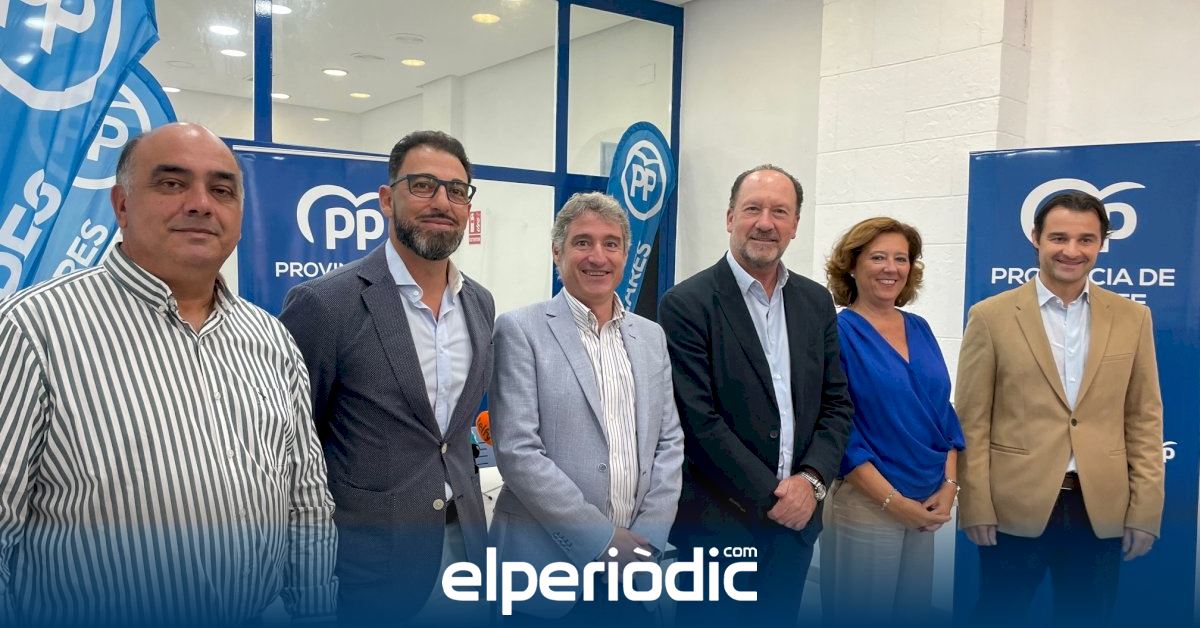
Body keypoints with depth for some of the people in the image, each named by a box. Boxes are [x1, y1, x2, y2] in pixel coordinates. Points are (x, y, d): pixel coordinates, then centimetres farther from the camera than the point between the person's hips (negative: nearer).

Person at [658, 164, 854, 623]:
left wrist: (812, 480, -7)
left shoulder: (816, 302, 7)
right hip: (717, 523, -5)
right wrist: (770, 496, -13)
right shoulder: (686, 304, -10)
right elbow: (698, 419, -15)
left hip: (795, 517, 5)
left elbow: (836, 404, 8)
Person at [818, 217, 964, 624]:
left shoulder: (919, 329, 8)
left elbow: (943, 412, 10)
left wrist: (949, 486, -2)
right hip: (866, 504, -6)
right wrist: (892, 500, -16)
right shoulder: (837, 332, -10)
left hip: (926, 506, 6)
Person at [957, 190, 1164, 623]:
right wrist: (976, 507, -8)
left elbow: (1144, 420, 6)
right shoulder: (991, 316, -3)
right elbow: (972, 422, -4)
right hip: (1015, 507, -2)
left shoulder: (1132, 318, 6)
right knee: (999, 615, 10)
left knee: (1087, 619, 15)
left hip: (1101, 509, 3)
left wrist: (1145, 510, 1)